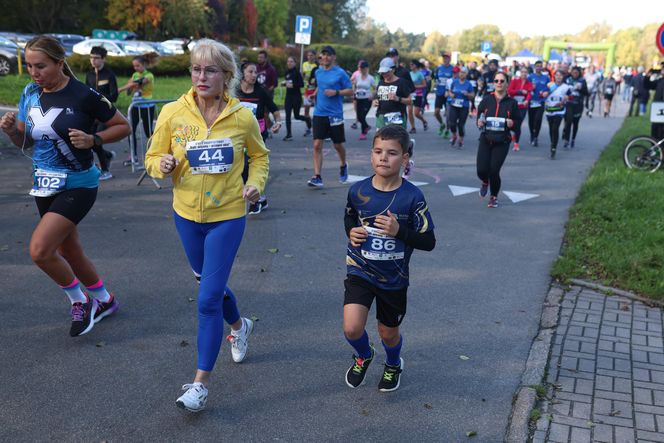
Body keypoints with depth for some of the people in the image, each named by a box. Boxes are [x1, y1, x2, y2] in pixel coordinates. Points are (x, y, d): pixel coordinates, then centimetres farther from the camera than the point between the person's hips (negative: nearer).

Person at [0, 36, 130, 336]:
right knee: (69, 253, 15)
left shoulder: (84, 96, -15)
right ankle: (104, 300, 38)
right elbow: (25, 142, 12)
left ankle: (79, 301, 7)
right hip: (45, 185, 7)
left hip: (77, 185, -7)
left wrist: (92, 139, -20)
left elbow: (123, 126, -6)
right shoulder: (30, 94, 3)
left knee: (39, 249, -19)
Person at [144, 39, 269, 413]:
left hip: (227, 216, -3)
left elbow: (259, 155, 8)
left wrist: (256, 183, -10)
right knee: (209, 281, 22)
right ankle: (239, 325, 54)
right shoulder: (173, 113, -8)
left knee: (209, 298, -7)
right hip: (187, 213, 4)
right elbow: (153, 158, 2)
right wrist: (163, 165, -21)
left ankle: (201, 383, 7)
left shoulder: (242, 116, -10)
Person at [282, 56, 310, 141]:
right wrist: (285, 83, 0)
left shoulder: (297, 72, -10)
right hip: (288, 96, 6)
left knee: (296, 116, 2)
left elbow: (302, 84, -14)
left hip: (296, 96, -6)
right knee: (287, 115, -2)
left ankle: (308, 119, 34)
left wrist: (293, 85, -23)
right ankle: (289, 134, 2)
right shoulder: (287, 72, 9)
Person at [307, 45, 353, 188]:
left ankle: (343, 166, 41)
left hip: (335, 114, -3)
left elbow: (350, 91, -5)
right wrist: (315, 94, 14)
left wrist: (336, 92, -18)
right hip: (319, 113, 3)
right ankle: (317, 177, -7)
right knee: (317, 145, -7)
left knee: (338, 145, 11)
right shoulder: (318, 72, 9)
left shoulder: (340, 73, -6)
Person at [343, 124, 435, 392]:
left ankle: (393, 364, 53)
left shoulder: (412, 196, -16)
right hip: (360, 271, 1)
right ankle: (364, 356, 23)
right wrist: (351, 231, -8)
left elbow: (429, 242, -13)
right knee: (352, 328, -14)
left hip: (394, 277, -1)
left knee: (388, 333, 16)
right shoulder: (358, 190, -9)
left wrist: (399, 231, -27)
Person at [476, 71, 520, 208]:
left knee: (494, 171, -6)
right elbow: (479, 115, 12)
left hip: (502, 142, -1)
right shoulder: (487, 99, 1)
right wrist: (479, 123, -10)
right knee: (482, 170, -6)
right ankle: (485, 182, 34)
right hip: (485, 140, 1)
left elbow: (518, 121, 8)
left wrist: (512, 123, -14)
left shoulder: (511, 102, 0)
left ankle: (494, 197, 20)